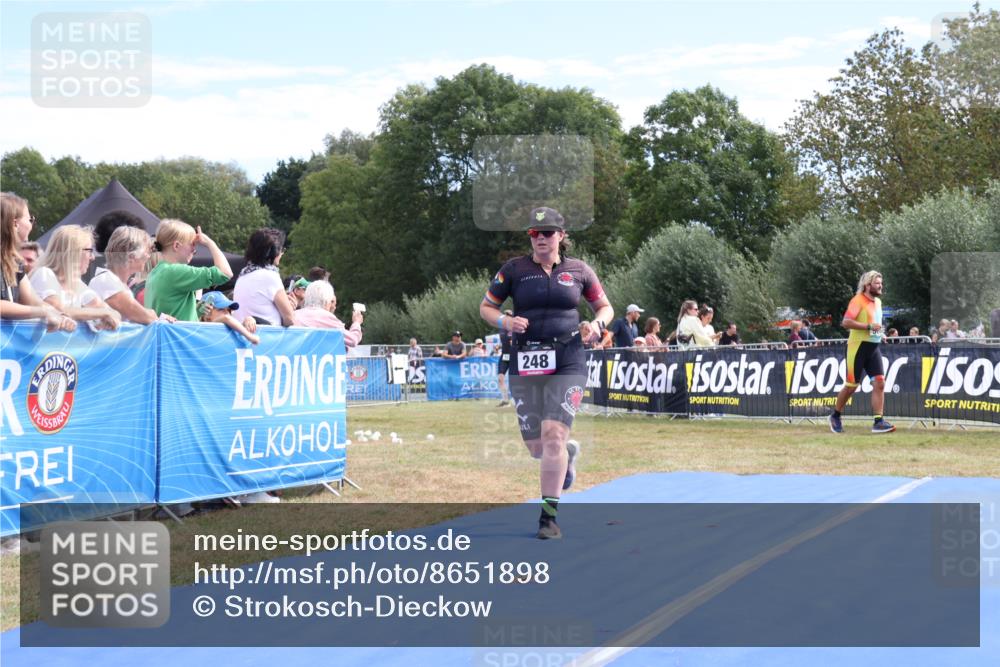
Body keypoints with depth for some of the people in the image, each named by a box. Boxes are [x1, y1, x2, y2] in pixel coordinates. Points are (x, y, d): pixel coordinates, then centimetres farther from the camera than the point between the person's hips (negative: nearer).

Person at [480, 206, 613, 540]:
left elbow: (605, 306, 17)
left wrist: (598, 323, -5)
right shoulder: (514, 269, 4)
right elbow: (486, 307, 11)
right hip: (525, 363, 2)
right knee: (536, 447, 6)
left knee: (553, 435, -17)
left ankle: (549, 516, -7)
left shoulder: (578, 270, 6)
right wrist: (504, 322, -10)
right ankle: (569, 451, 43)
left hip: (567, 362, -2)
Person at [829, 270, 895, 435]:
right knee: (852, 385, 0)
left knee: (879, 382, -7)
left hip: (873, 347, 7)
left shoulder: (878, 301, 14)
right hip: (858, 347, -7)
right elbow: (846, 322, -23)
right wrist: (869, 326, -24)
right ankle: (835, 416, 20)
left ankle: (878, 422, -7)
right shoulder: (858, 301, -12)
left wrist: (879, 331, 12)